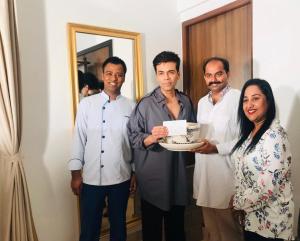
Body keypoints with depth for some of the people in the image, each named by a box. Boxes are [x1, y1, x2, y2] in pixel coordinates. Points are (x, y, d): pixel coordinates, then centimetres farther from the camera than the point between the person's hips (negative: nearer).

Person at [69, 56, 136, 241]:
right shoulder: (86, 104, -3)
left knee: (119, 225, 18)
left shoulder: (131, 106, 0)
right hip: (91, 177, -1)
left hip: (121, 177, 1)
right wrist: (76, 173, -1)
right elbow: (79, 139, -1)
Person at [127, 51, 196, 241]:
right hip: (153, 178, -4)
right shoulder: (146, 104, -10)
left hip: (178, 176, 5)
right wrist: (152, 138, -29)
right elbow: (133, 138, -11)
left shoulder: (186, 102, 5)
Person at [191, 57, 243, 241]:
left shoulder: (239, 99, -10)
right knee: (210, 224, 19)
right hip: (204, 173, 6)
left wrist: (217, 148, -21)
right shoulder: (202, 102, 12)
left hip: (227, 174, -6)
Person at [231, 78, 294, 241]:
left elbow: (268, 186, -26)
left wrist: (239, 203, -13)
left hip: (270, 222, -7)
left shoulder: (274, 134, -22)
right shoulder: (251, 132, 5)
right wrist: (238, 200, 2)